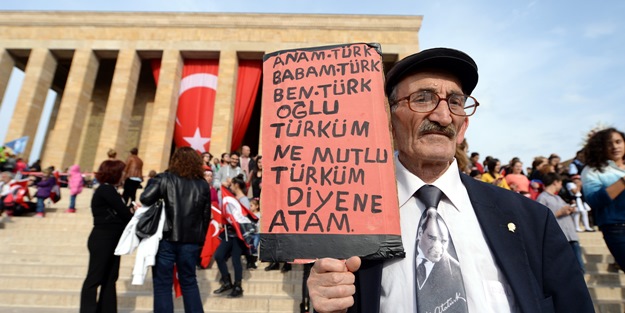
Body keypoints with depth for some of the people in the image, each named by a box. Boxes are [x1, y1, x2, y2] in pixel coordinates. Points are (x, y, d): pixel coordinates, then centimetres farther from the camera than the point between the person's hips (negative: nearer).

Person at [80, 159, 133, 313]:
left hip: (111, 241, 8)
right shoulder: (106, 190, -14)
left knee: (110, 278, 13)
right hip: (102, 240, -8)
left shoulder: (108, 190, 12)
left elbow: (118, 214, 8)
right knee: (94, 278, 1)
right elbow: (124, 212, -15)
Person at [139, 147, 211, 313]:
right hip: (191, 241, 3)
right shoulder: (203, 184, 6)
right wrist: (199, 240, 15)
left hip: (167, 238, -3)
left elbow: (145, 199, -12)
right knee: (189, 282, 17)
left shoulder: (165, 179, -2)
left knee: (163, 284, 9)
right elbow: (206, 216, 7)